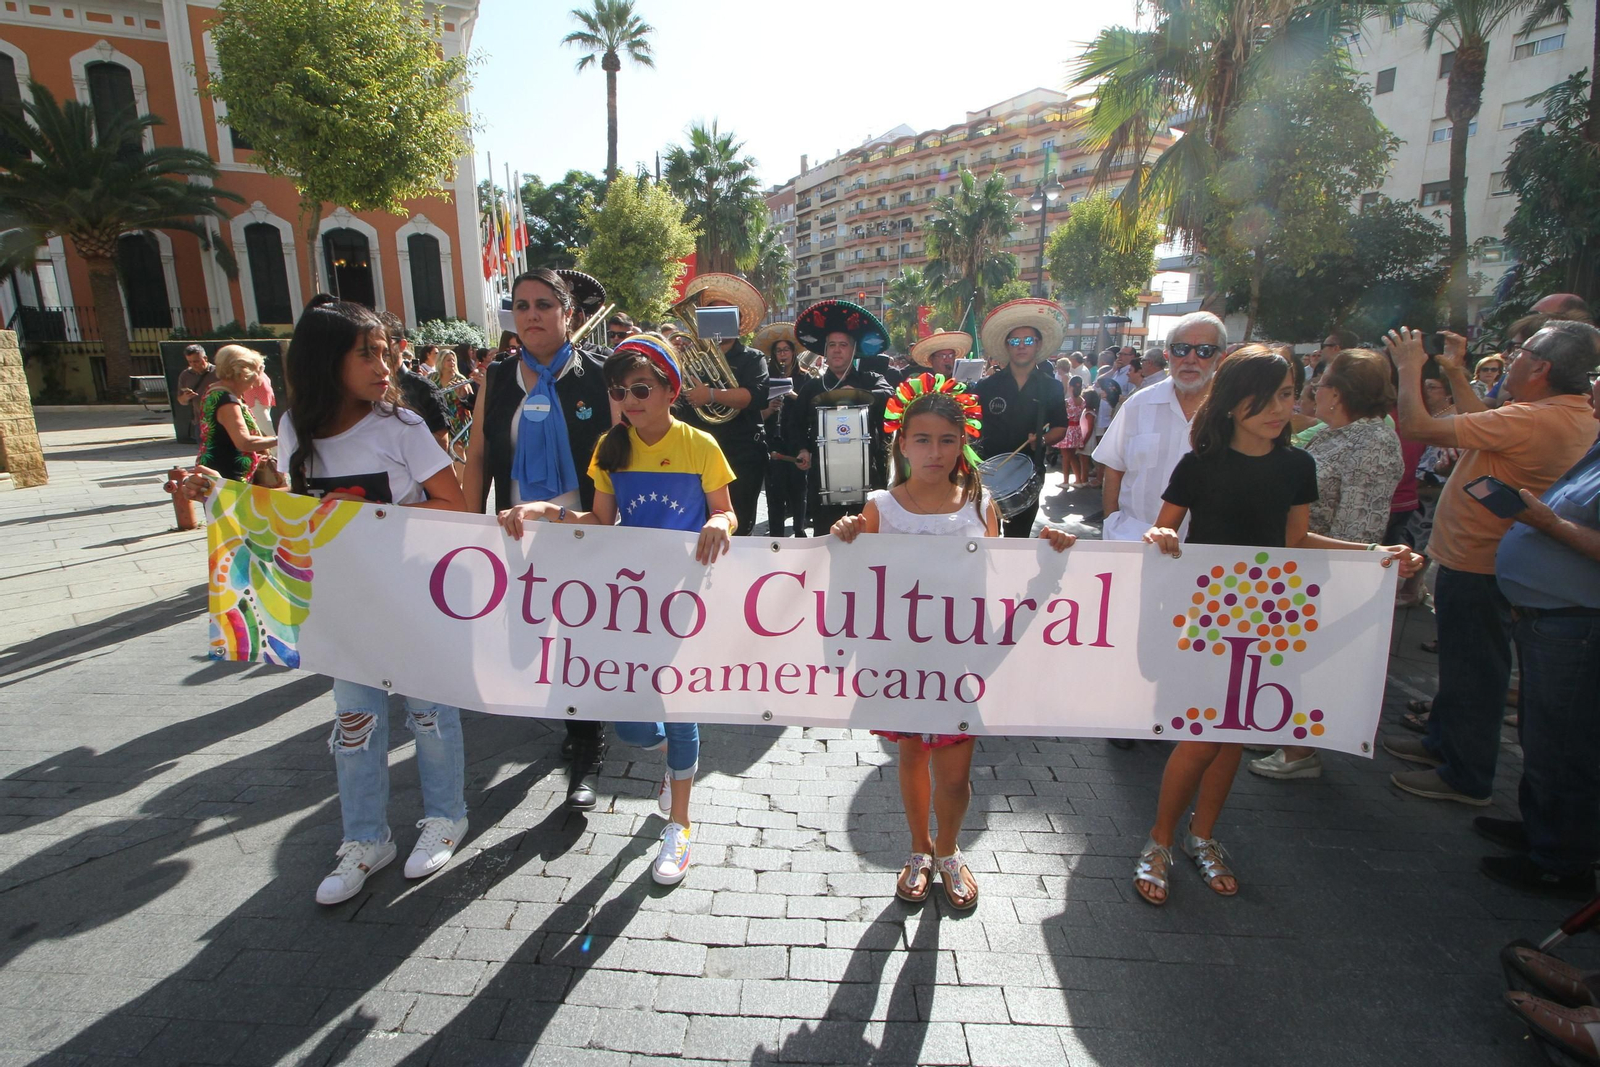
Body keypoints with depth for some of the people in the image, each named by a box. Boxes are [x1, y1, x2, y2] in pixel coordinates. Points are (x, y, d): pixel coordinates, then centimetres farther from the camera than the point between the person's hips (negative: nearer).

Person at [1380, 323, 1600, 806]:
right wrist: (1455, 373, 17)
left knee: (1471, 673, 4)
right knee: (1462, 663, 23)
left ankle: (1466, 777, 19)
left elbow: (1417, 426, -28)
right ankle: (1443, 743, 39)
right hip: (1479, 559, 10)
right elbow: (1485, 422, 18)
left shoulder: (1532, 421, -28)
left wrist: (1410, 367, -12)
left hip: (1475, 568, -10)